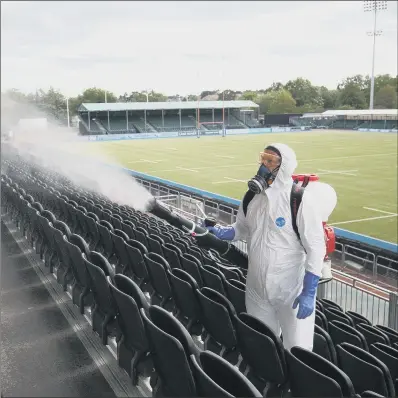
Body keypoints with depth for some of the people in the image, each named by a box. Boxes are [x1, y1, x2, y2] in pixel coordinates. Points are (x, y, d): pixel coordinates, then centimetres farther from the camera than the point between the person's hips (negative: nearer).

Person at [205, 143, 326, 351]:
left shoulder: (301, 200, -17)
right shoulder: (252, 197, 2)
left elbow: (316, 248, -16)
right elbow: (241, 229, 15)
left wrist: (309, 293, -18)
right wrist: (219, 232, -7)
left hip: (292, 290, -5)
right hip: (257, 289, 6)